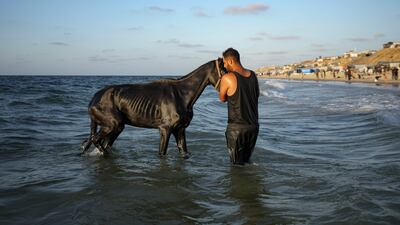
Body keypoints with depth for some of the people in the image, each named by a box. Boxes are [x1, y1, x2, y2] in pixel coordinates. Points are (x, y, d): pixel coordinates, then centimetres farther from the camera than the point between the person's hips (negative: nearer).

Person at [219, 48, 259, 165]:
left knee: (237, 163, 8)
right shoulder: (253, 75, 1)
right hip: (253, 126, 6)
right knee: (246, 160, 20)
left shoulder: (227, 78, -16)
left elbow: (222, 99, 1)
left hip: (236, 127, -6)